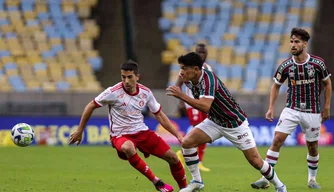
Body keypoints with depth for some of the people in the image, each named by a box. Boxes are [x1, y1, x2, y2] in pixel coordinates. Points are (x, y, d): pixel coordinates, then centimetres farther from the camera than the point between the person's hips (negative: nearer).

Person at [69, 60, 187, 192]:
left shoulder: (146, 93, -3)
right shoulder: (113, 92, -17)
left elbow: (159, 115, 9)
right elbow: (90, 107, -5)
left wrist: (177, 135, 6)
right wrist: (79, 131, -1)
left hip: (142, 132, 5)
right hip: (120, 135, -5)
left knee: (172, 157, -3)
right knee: (128, 148, -41)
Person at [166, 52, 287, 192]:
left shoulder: (208, 79, -31)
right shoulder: (189, 81, -7)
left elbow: (205, 106, -47)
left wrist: (181, 96, -49)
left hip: (235, 124, -7)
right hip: (214, 122, 7)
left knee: (255, 161, -3)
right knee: (187, 142, -13)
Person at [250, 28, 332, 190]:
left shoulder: (318, 63, -9)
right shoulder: (286, 66, -6)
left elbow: (327, 83, 5)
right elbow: (276, 85, 8)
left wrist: (326, 107, 2)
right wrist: (271, 108, 1)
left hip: (312, 112, -1)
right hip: (291, 110, 1)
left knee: (312, 146, 7)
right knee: (277, 140, -12)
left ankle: (312, 179, 29)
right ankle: (265, 178, -10)